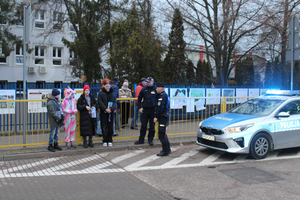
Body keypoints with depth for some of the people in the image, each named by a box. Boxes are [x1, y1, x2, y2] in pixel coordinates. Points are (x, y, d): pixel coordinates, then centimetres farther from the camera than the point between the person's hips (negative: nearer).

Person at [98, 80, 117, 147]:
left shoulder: (112, 93, 8)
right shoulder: (101, 93, 2)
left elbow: (115, 102, 2)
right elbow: (100, 102, -6)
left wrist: (112, 109, -16)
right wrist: (105, 109, -19)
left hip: (111, 112, 2)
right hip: (103, 112, -2)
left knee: (110, 127, 3)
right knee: (104, 127, 0)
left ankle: (110, 141, 13)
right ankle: (105, 141, 9)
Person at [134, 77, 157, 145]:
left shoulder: (155, 90, 0)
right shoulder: (143, 90, 5)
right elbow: (139, 99, 13)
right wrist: (140, 107, 4)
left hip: (153, 110, -1)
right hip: (145, 110, 1)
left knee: (152, 126, 6)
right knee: (143, 125, 4)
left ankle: (150, 139, 18)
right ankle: (141, 139, 12)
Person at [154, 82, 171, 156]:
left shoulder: (162, 96, -16)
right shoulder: (164, 95, 18)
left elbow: (159, 107, -23)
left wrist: (156, 116, -21)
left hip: (163, 117, -11)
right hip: (164, 116, 11)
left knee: (161, 134, -9)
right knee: (163, 133, 18)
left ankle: (165, 151, -6)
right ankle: (167, 149, 27)